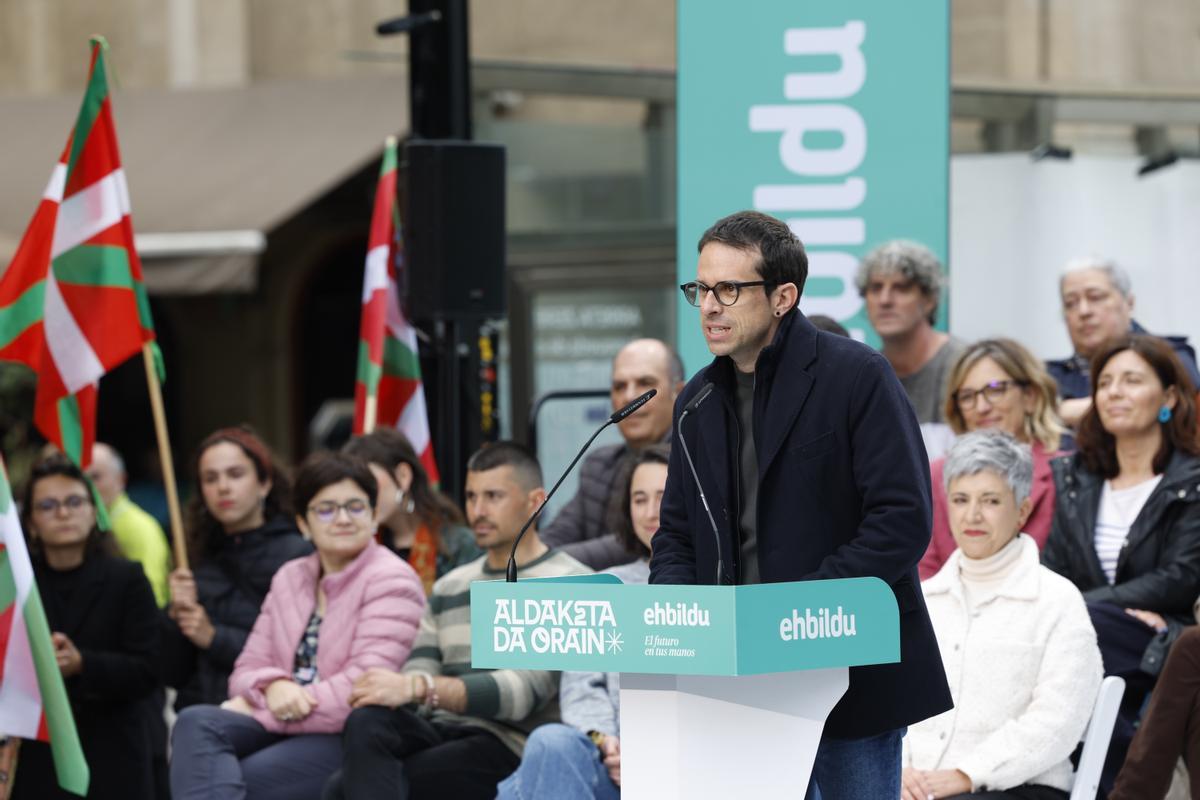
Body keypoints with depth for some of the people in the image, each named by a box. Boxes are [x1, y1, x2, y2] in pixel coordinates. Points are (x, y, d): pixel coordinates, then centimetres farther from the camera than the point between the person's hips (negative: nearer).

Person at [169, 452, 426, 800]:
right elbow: (248, 668, 15)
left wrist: (255, 711, -11)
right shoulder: (290, 578, 19)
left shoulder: (390, 580, -4)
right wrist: (272, 687, -13)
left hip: (356, 739, -7)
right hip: (283, 727, 7)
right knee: (197, 723, -25)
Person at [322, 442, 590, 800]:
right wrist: (389, 691, -13)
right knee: (367, 722, -32)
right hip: (440, 731, 6)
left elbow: (525, 690, -14)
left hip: (509, 746, -6)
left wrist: (420, 686, -28)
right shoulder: (449, 587, 25)